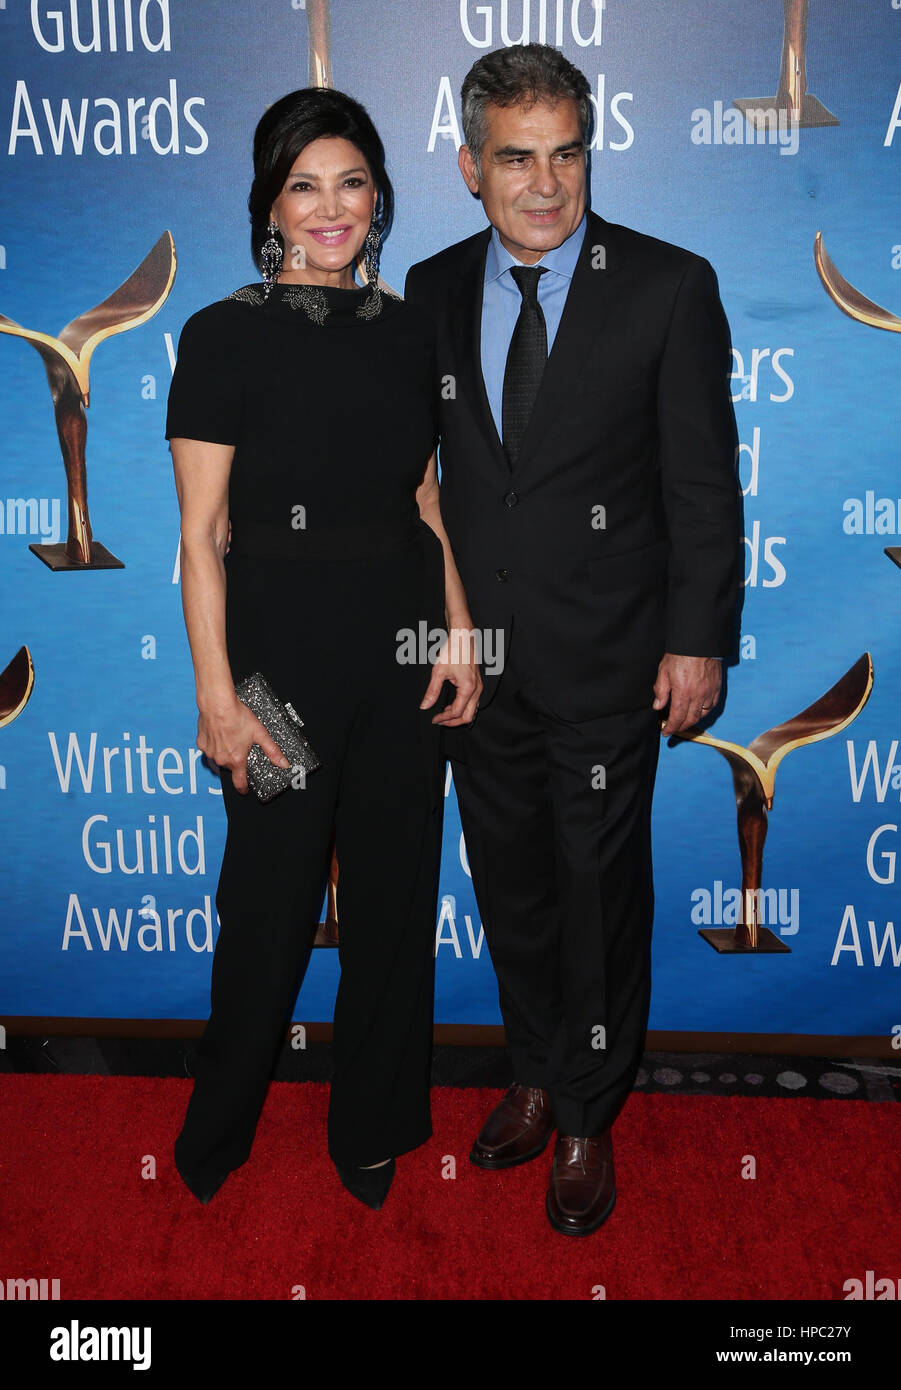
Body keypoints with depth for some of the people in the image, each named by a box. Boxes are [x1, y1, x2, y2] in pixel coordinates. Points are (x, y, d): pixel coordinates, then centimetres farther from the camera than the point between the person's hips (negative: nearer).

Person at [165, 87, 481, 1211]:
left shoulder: (406, 331, 8)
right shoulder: (225, 336, -6)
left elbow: (427, 502, 12)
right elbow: (201, 535, -9)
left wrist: (459, 635, 3)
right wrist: (218, 696, -13)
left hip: (402, 646, 5)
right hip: (283, 645, -4)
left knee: (395, 889, 12)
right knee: (272, 896, 7)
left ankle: (373, 1127, 34)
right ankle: (219, 1129, 33)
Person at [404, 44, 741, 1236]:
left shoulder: (669, 287, -6)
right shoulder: (434, 288, 5)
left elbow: (704, 480, -6)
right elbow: (421, 464, 10)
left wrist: (697, 639, -9)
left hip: (606, 657, -3)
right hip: (475, 650, 4)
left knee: (601, 890, 8)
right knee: (510, 880, 16)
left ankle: (588, 1120, 29)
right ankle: (534, 1077, 39)